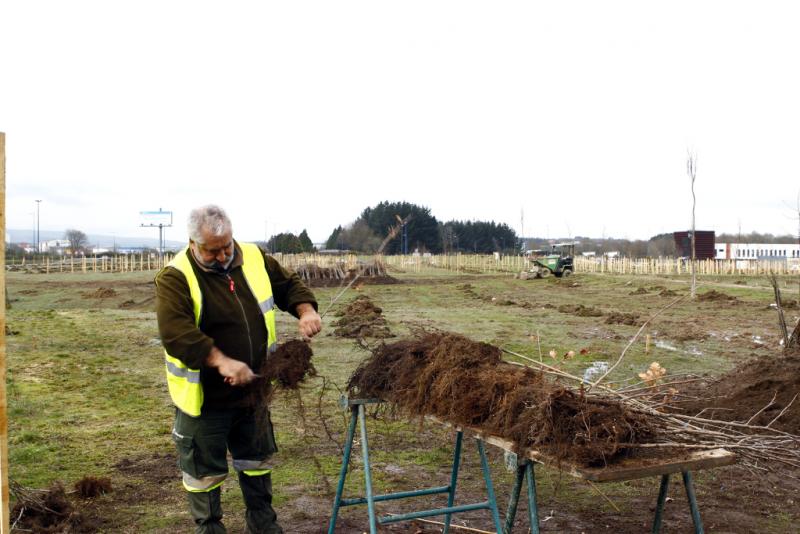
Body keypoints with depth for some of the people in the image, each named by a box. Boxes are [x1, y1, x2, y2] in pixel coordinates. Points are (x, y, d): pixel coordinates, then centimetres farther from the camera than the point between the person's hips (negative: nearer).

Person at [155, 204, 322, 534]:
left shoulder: (254, 259, -1)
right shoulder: (175, 278, -18)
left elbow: (289, 285, 11)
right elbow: (175, 331, -31)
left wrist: (306, 311, -10)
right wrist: (222, 361, -40)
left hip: (251, 390, 5)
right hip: (203, 397, -5)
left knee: (257, 460, 21)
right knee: (204, 470, 10)